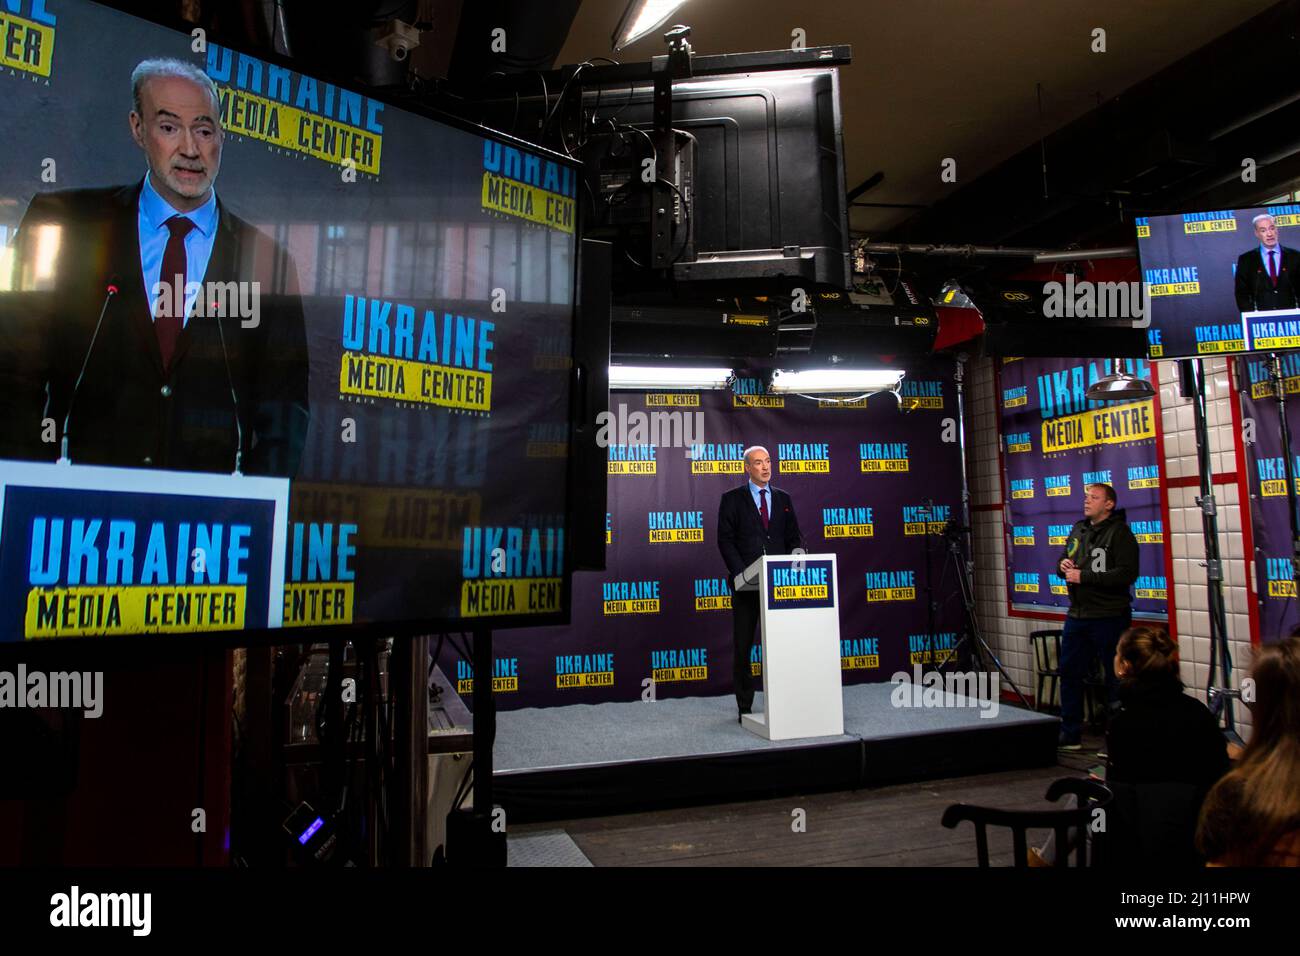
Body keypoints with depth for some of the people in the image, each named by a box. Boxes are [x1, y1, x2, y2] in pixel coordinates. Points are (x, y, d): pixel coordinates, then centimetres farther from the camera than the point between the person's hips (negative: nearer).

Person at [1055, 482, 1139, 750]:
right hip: (1077, 615, 7)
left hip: (1109, 617, -7)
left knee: (1116, 678, 2)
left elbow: (1127, 574, -20)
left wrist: (1083, 576, -20)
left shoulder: (1119, 532, -9)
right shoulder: (1078, 529, 14)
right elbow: (1064, 562, 24)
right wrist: (1063, 565, 0)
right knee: (1069, 672, 10)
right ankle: (1070, 735, 20)